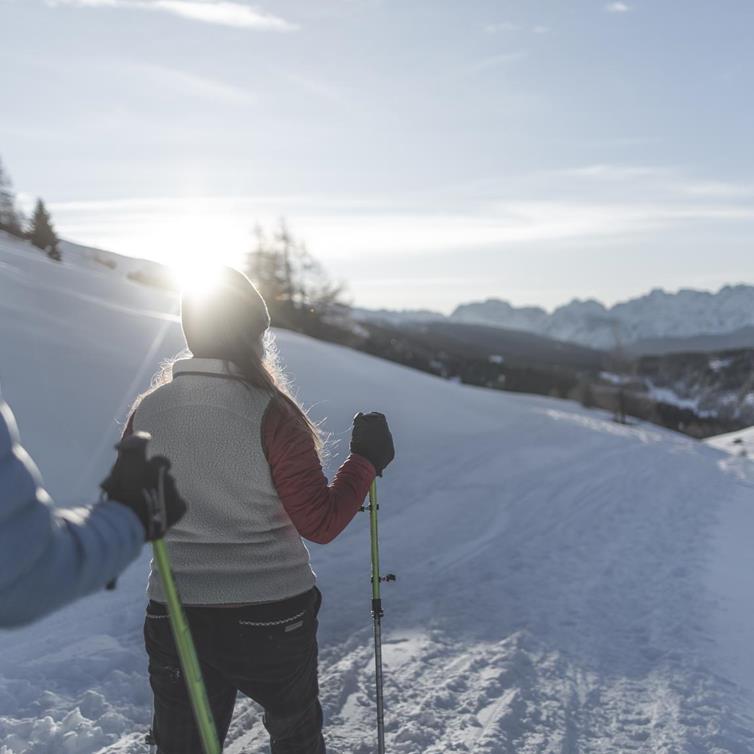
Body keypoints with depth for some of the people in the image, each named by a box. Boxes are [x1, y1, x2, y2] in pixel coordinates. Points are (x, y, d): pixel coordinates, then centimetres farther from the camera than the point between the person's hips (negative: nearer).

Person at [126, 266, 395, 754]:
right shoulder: (269, 412, -18)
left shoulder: (147, 411, -5)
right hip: (272, 619, -3)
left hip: (175, 618, 3)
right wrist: (366, 460, -5)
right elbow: (320, 524, -16)